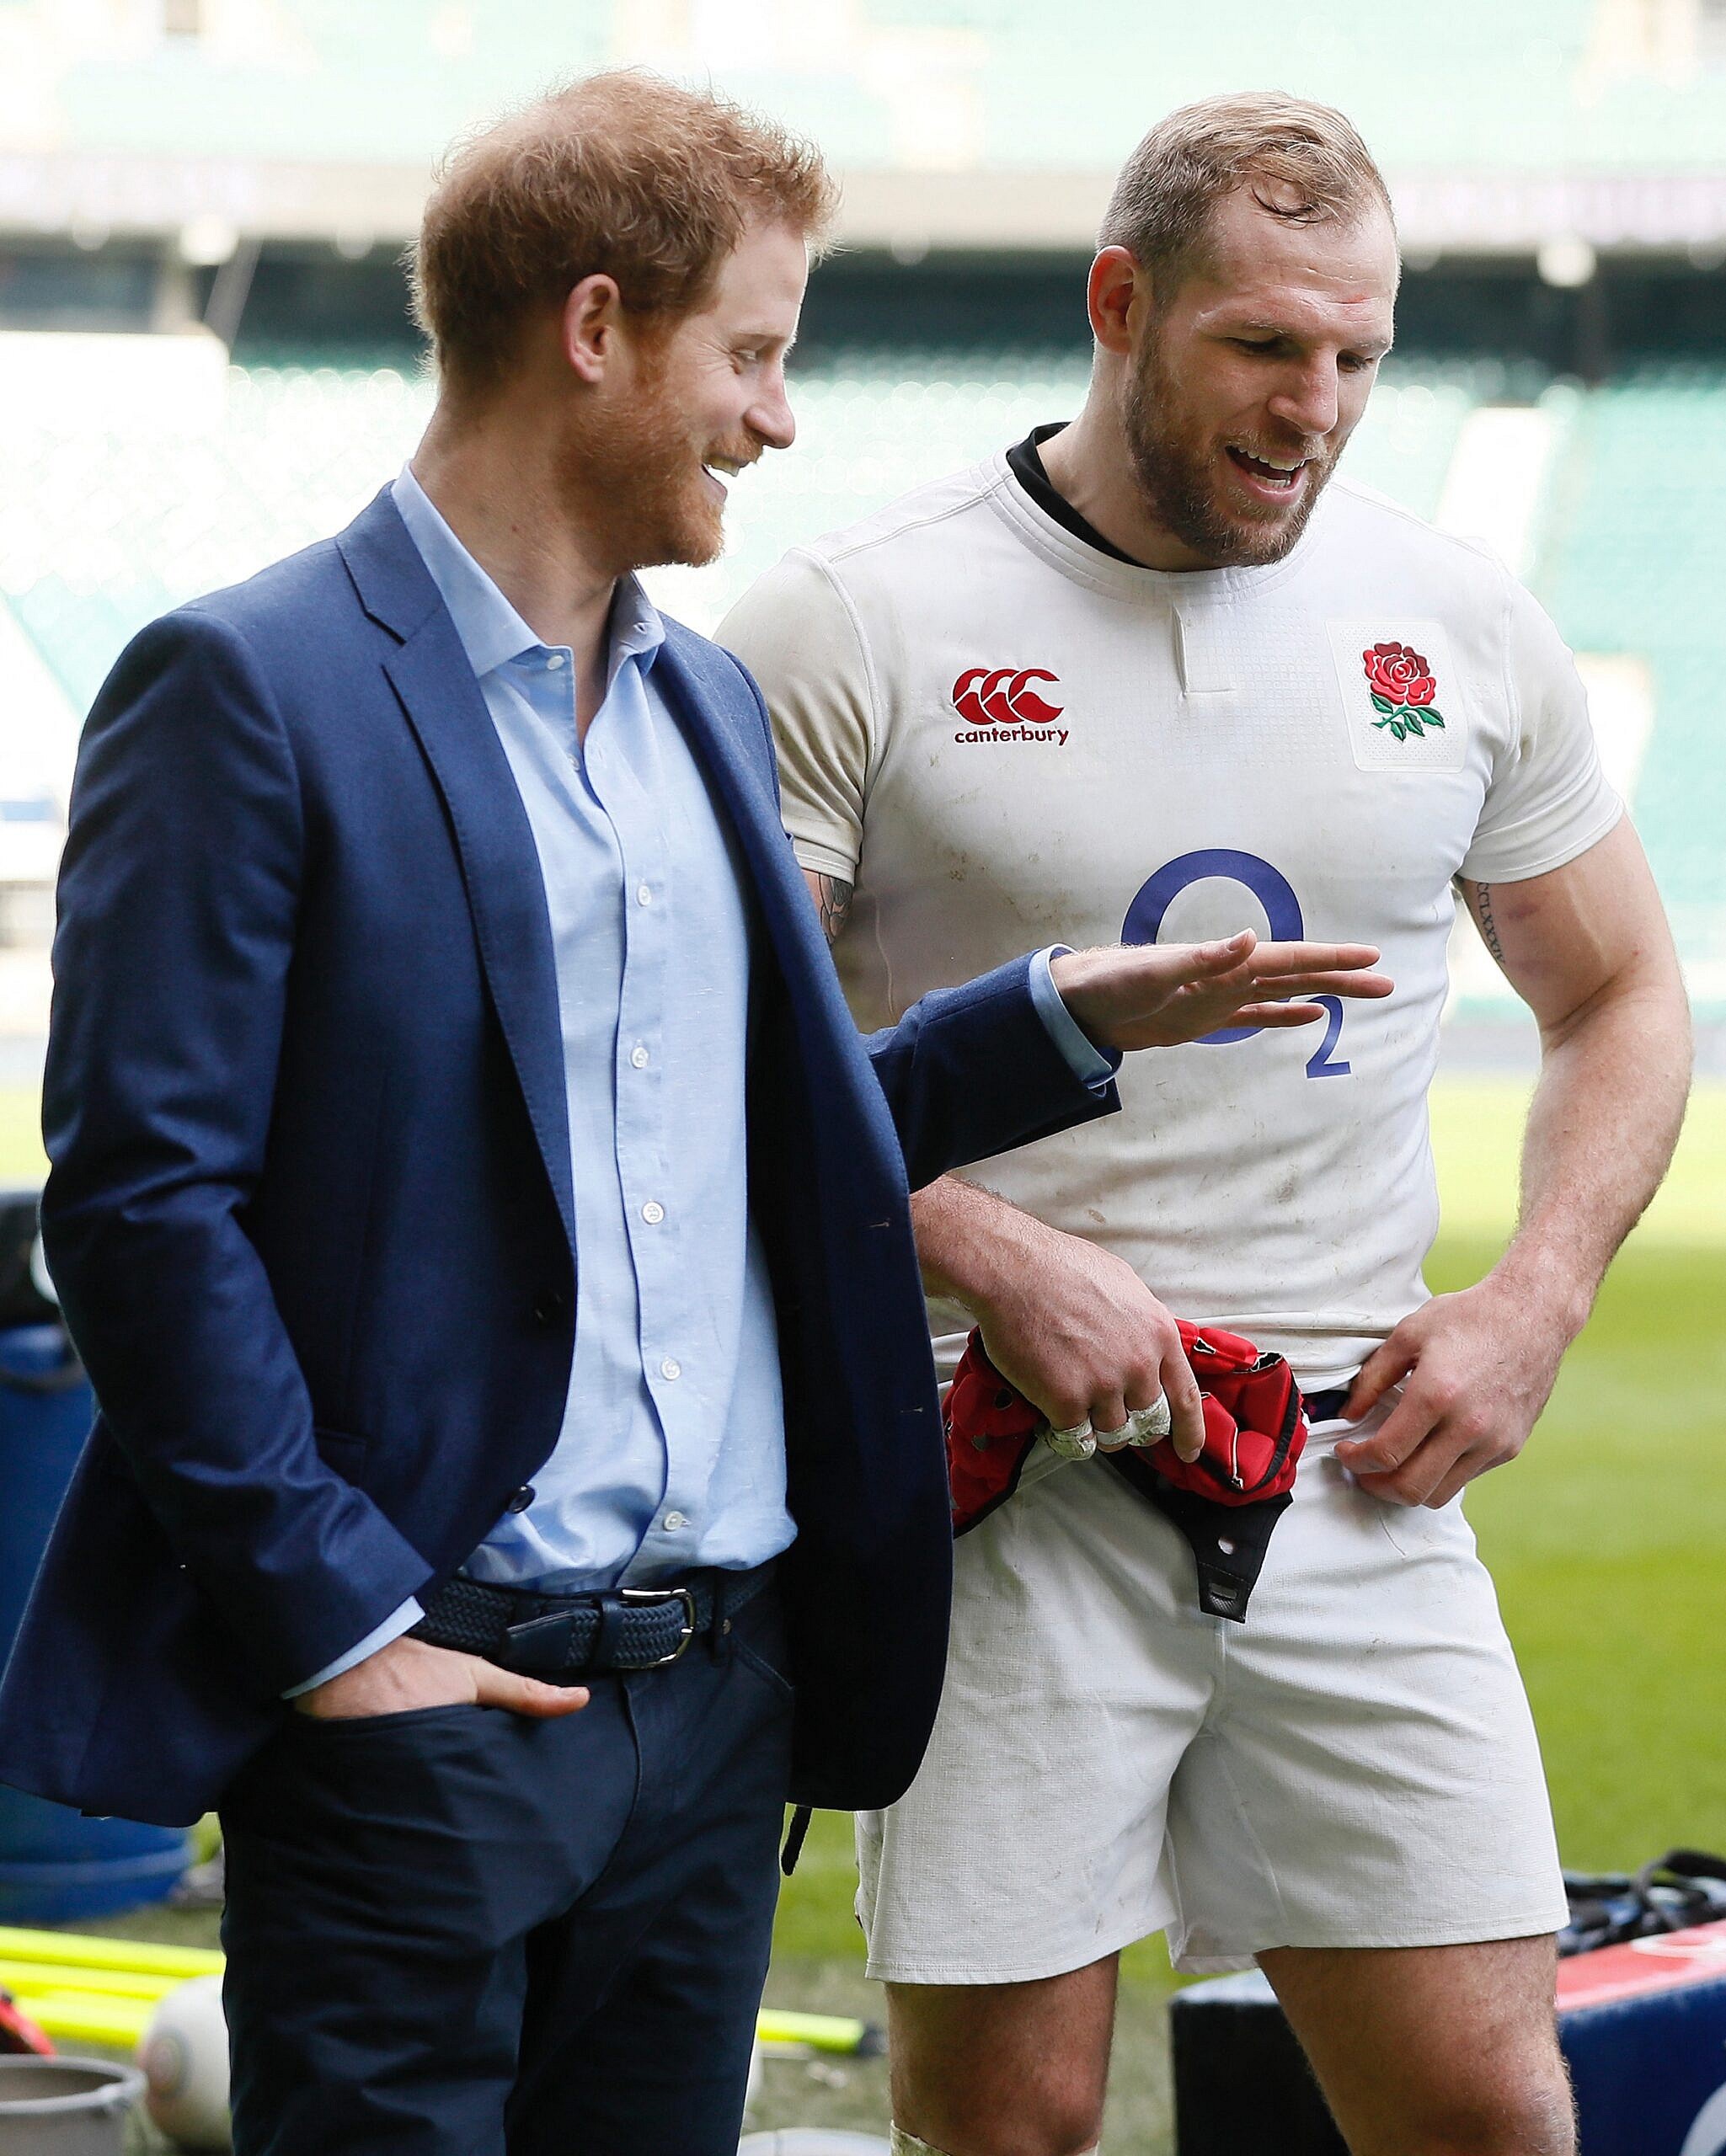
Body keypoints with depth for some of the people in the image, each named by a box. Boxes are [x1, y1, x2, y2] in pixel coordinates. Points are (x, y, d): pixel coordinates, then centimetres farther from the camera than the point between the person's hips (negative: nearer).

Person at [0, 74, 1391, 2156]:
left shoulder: (706, 702, 16)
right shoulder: (248, 689, -9)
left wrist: (1069, 1014, 11)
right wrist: (332, 1615, -16)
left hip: (722, 1677, 7)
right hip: (421, 1689, -7)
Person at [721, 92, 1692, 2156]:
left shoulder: (1463, 626, 8)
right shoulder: (852, 630, -4)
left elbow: (1619, 999, 19)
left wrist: (1529, 1309, 3)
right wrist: (996, 1256, -16)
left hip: (1360, 1471, 3)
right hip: (1002, 1479, -3)